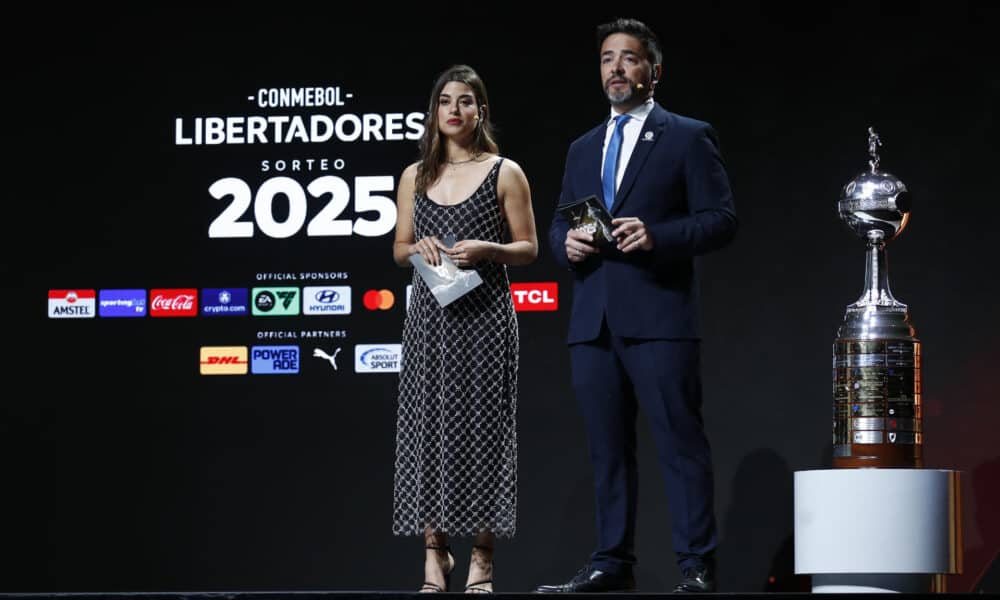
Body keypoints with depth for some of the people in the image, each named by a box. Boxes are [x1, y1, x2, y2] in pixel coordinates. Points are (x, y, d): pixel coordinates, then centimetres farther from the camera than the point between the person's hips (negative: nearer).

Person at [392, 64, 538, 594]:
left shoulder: (505, 173, 2)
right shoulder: (415, 176, 11)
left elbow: (528, 249, 3)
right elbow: (398, 249, 16)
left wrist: (485, 250, -14)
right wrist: (418, 248, -6)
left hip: (483, 314, -3)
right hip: (429, 314, 3)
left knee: (480, 428, -3)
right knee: (427, 426, 0)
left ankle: (482, 560, 2)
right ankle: (435, 553, 6)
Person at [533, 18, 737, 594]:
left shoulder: (689, 137, 4)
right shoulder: (584, 148, 21)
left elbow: (721, 219, -3)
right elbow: (558, 224, 22)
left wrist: (657, 236, -17)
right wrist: (567, 242, -1)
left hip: (658, 314, -6)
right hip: (594, 319, 6)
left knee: (681, 442, -7)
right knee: (607, 448, 8)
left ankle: (698, 567, -5)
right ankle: (612, 563, 12)